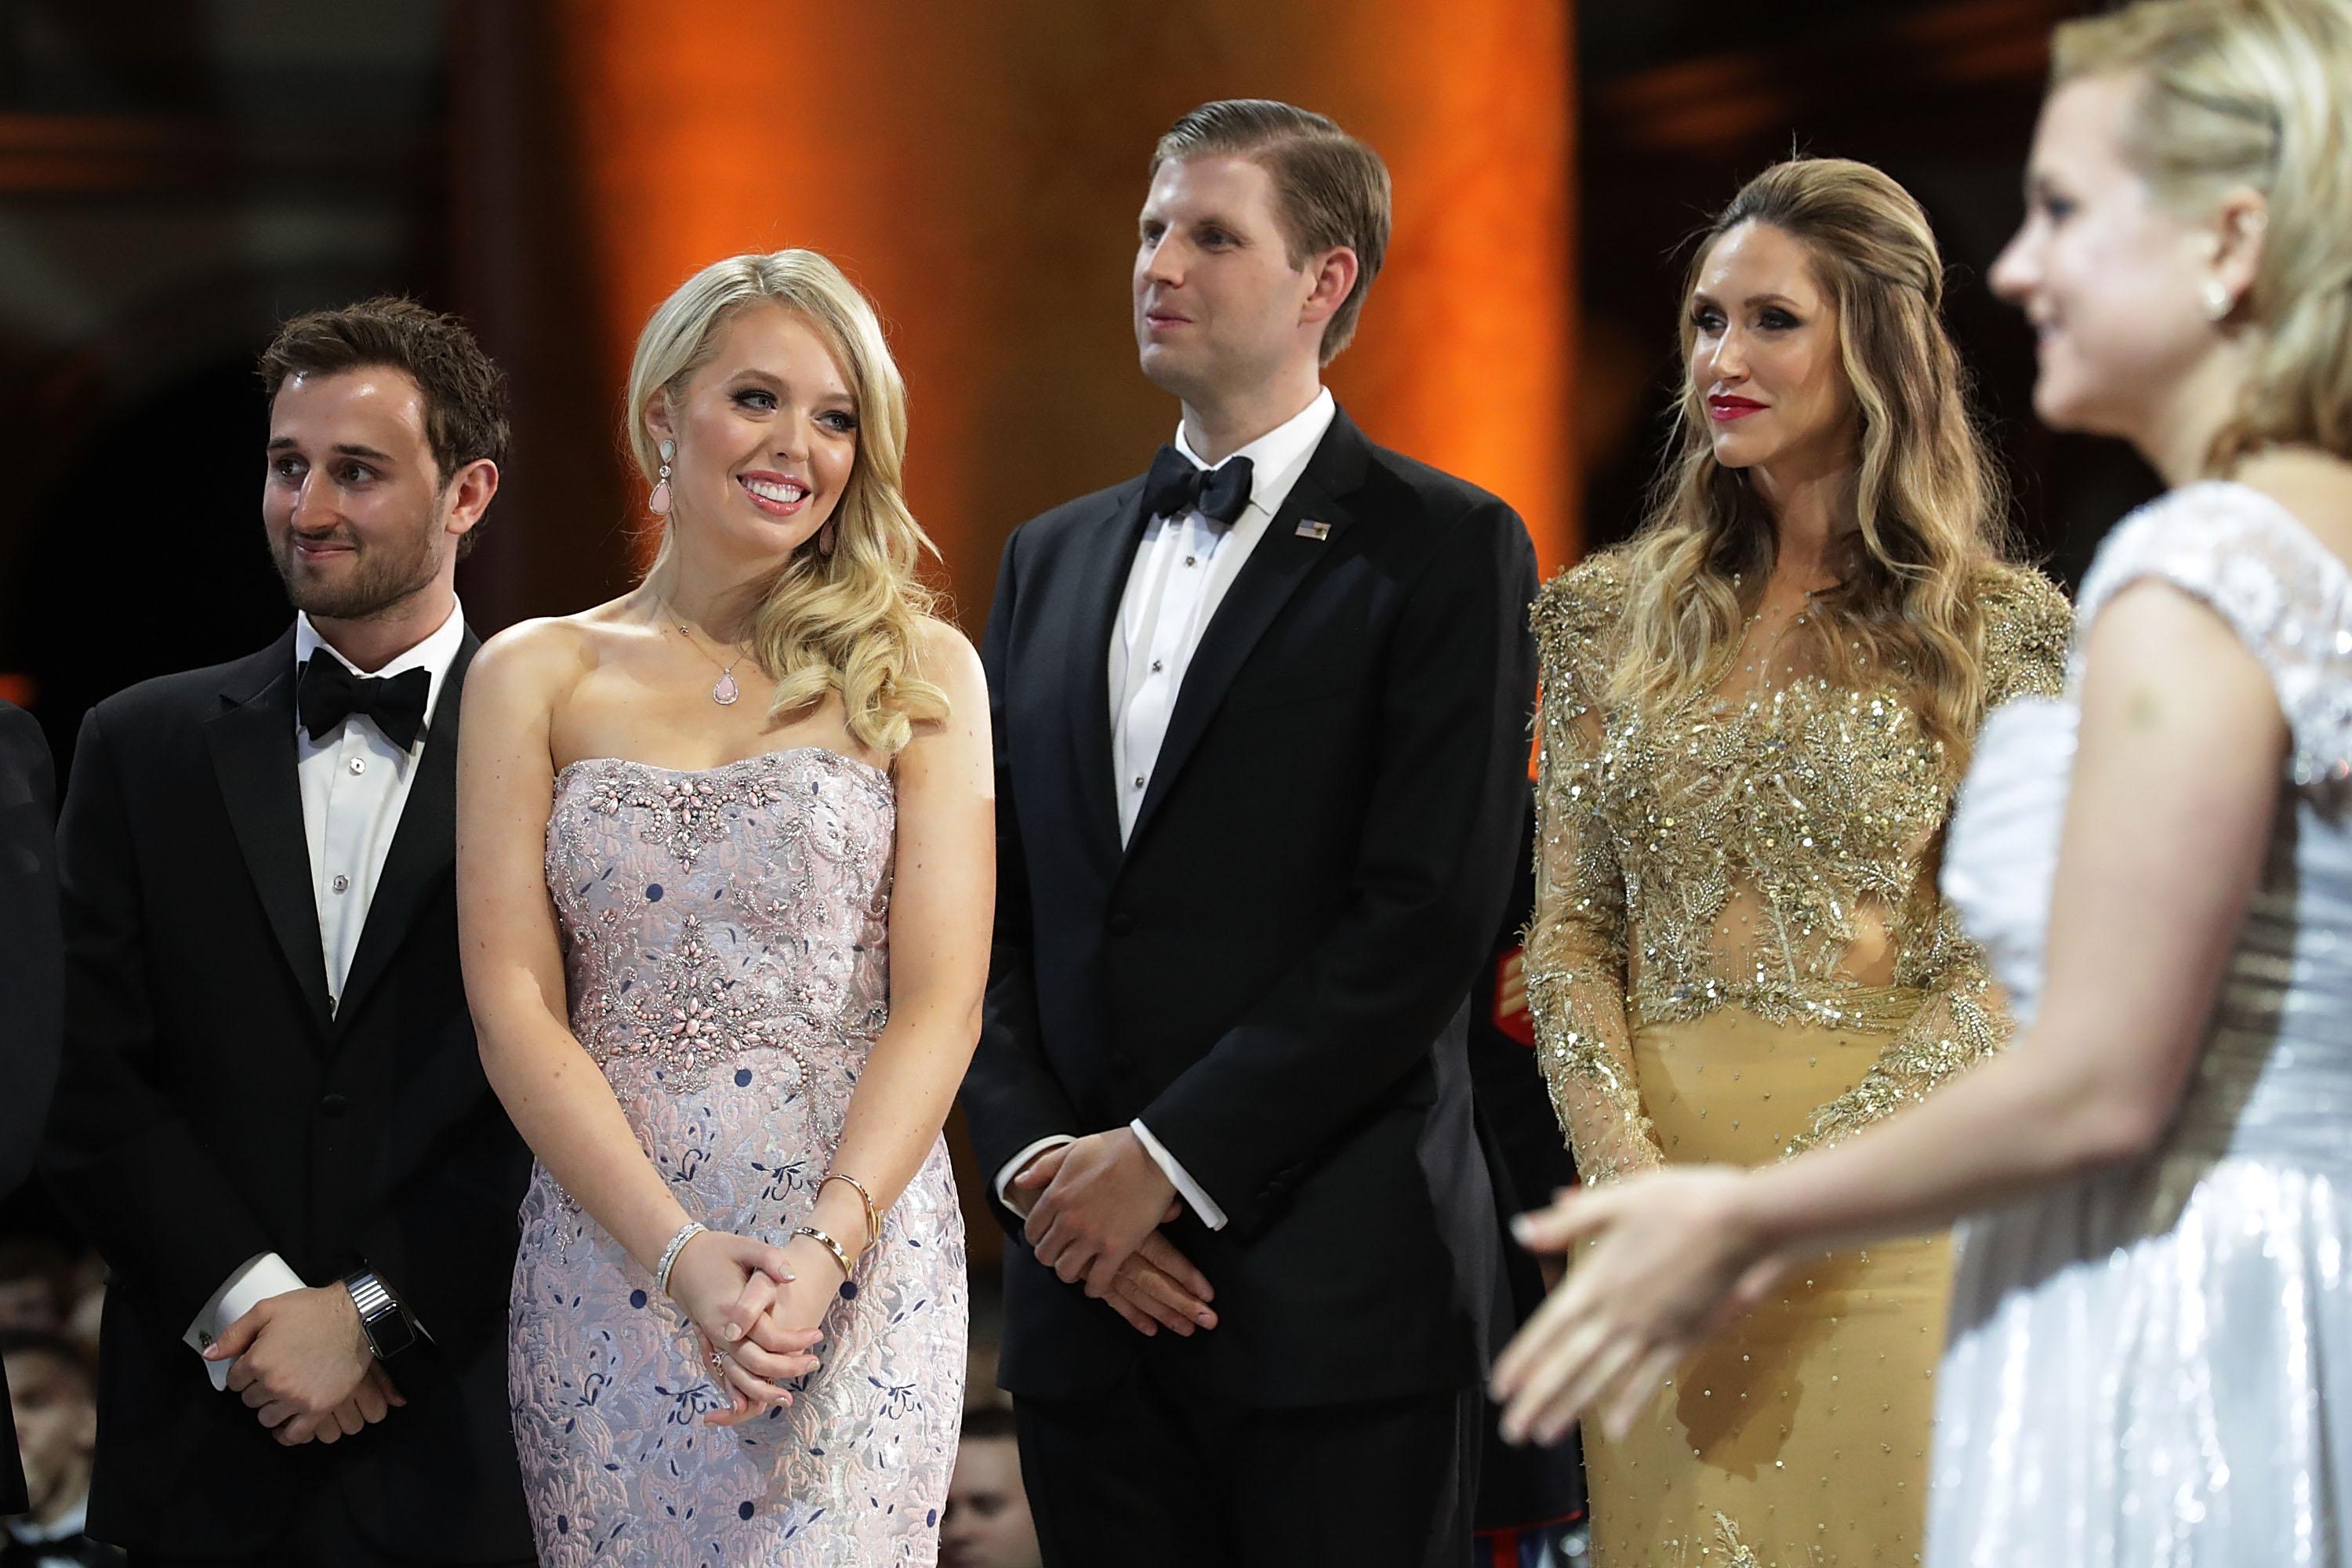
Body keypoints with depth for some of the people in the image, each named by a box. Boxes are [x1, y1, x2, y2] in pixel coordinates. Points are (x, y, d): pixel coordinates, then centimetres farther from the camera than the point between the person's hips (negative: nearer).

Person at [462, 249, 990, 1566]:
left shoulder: (918, 669, 5)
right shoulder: (536, 676, 7)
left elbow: (941, 1000, -1)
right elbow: (513, 1006, 0)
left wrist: (822, 1250, -16)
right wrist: (679, 1252, -13)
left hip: (859, 1256, -1)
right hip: (606, 1250, 1)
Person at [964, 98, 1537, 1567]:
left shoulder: (1448, 549, -3)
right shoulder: (1052, 558, 16)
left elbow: (1428, 918, -12)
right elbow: (984, 904, 12)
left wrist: (1172, 1158, -13)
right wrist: (1035, 1157, -4)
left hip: (1337, 1292, -5)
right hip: (1087, 1281, 5)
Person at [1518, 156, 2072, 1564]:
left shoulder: (2001, 631, -3)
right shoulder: (1618, 613, 7)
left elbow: (2006, 974, -7)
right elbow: (1568, 932, 5)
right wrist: (1631, 1172, -11)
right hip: (1645, 1182, 3)